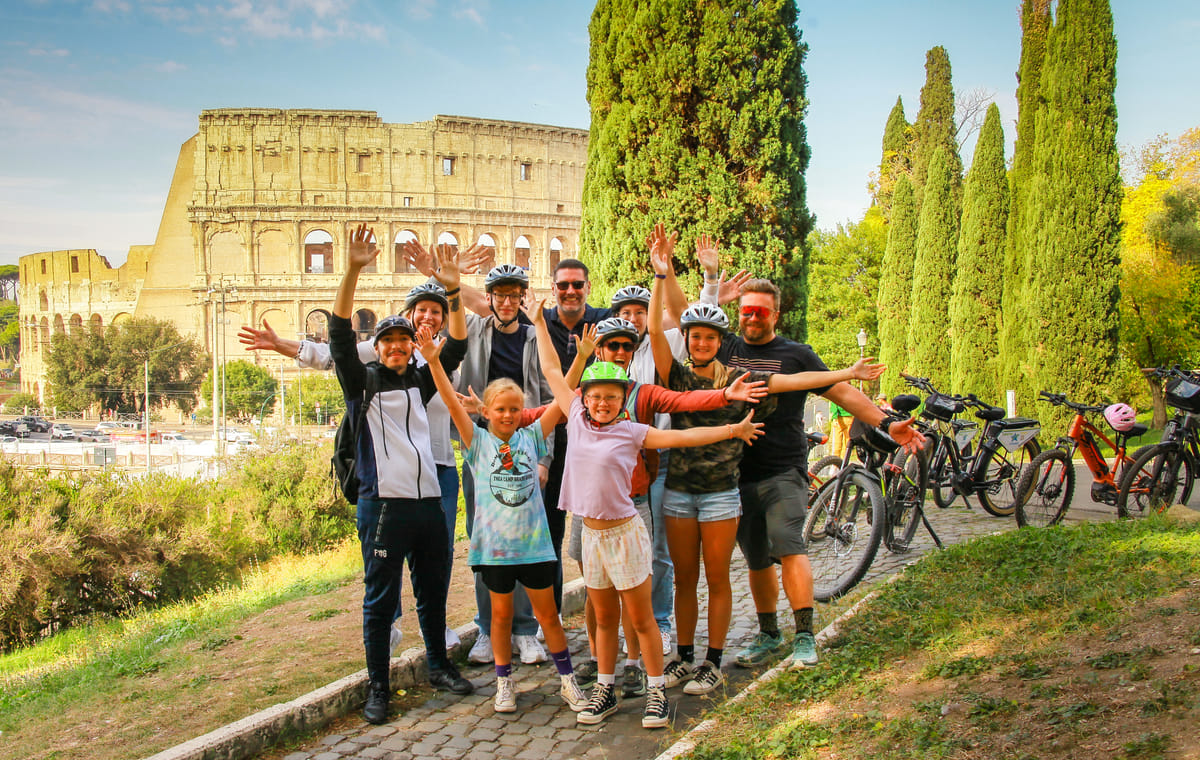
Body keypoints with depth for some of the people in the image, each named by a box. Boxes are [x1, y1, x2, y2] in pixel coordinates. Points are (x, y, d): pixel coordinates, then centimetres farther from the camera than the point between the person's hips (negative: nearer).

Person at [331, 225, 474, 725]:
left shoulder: (420, 382, 15)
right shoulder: (362, 382, 3)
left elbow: (456, 347, 9)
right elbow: (340, 336, -10)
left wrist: (453, 291, -3)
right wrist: (352, 272, -21)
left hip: (428, 500, 5)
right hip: (384, 504, -5)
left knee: (433, 591, 15)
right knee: (380, 598, 1)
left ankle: (439, 666, 30)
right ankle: (377, 687, 10)